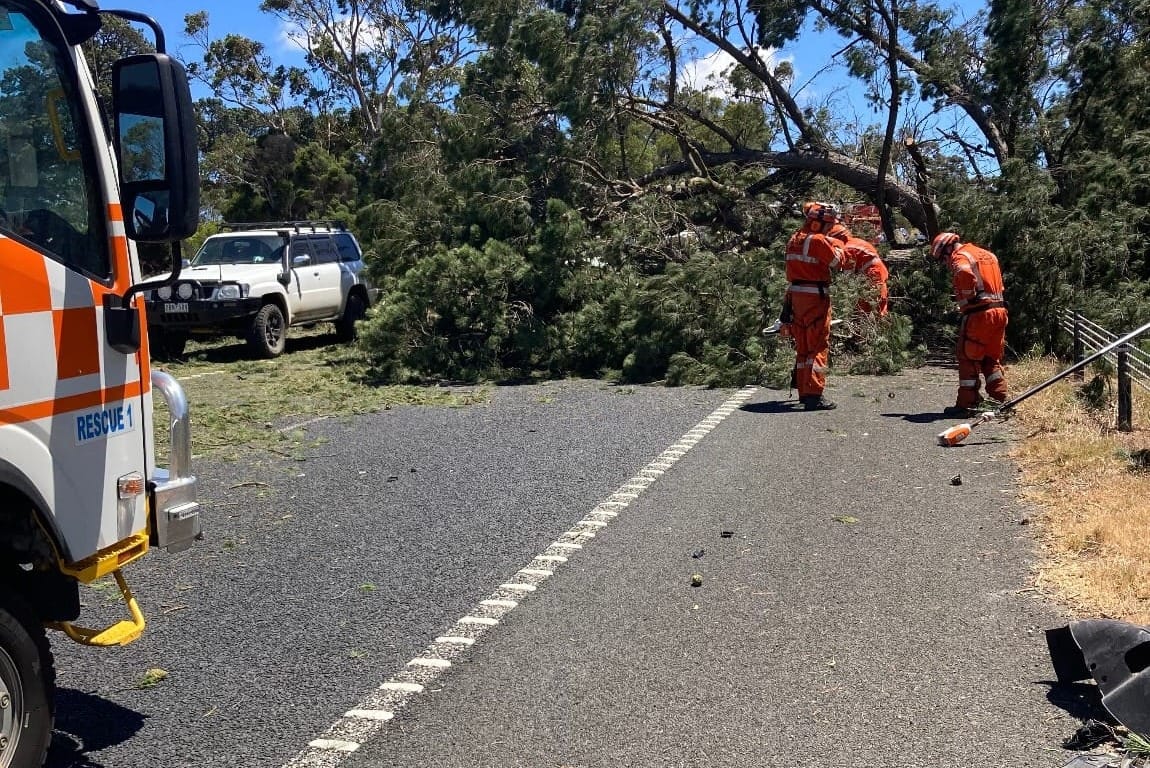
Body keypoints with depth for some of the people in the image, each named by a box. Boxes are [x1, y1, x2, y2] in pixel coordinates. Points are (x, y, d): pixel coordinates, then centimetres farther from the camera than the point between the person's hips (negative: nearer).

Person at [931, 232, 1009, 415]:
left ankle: (966, 404, 3)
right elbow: (998, 284, 23)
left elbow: (965, 273, -30)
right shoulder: (987, 255, 21)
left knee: (968, 359, 1)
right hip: (999, 311, 8)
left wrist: (966, 298, -16)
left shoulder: (960, 256, -7)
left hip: (978, 313, -8)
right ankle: (1000, 400, 16)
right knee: (992, 359, 17)